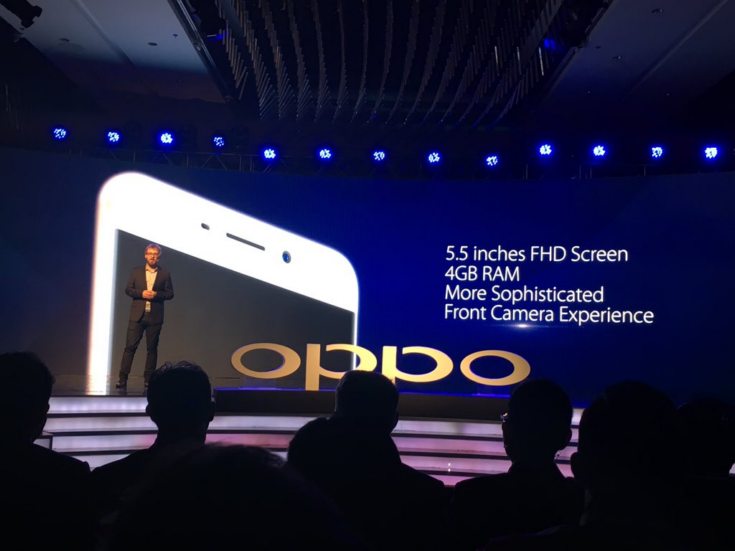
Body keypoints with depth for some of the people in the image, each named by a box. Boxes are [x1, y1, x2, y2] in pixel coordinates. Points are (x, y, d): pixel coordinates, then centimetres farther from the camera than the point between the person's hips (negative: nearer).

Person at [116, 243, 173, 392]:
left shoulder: (164, 274, 6)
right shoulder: (136, 271, 8)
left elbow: (170, 293, 4)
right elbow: (128, 289, 6)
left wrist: (157, 294, -13)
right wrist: (141, 293, -12)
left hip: (155, 317, 0)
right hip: (137, 315, 0)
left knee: (152, 349, 5)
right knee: (130, 347, -3)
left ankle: (148, 380, 11)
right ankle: (122, 379, -2)